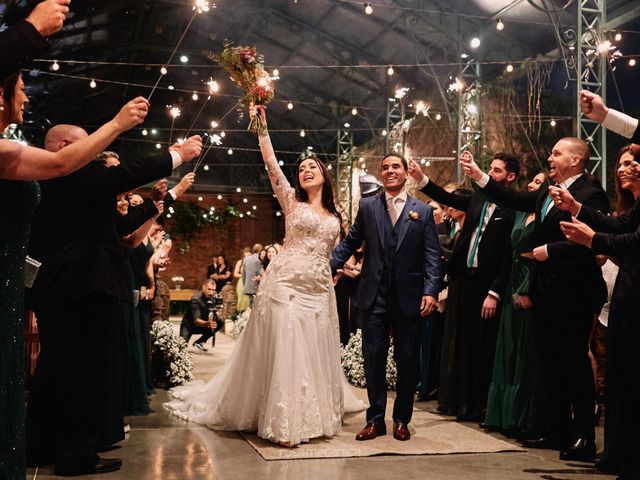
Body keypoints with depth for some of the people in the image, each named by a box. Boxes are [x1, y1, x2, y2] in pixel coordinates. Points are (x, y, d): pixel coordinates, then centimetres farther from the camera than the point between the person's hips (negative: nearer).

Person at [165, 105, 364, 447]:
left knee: (315, 353, 7)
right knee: (284, 351, -7)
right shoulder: (291, 201, 4)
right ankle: (283, 423, -1)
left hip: (320, 289, 4)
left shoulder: (333, 216, 16)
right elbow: (271, 163, -6)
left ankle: (314, 415, 18)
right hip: (287, 284, -4)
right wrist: (261, 126, -9)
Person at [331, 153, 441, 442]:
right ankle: (375, 419, 15)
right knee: (374, 359, 4)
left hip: (409, 297, 0)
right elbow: (350, 243, 9)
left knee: (407, 361, 7)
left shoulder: (423, 211, 6)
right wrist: (328, 268, -5)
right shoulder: (367, 206, 9)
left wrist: (431, 291, -10)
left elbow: (432, 256, 1)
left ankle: (401, 420, 20)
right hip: (374, 296, 1)